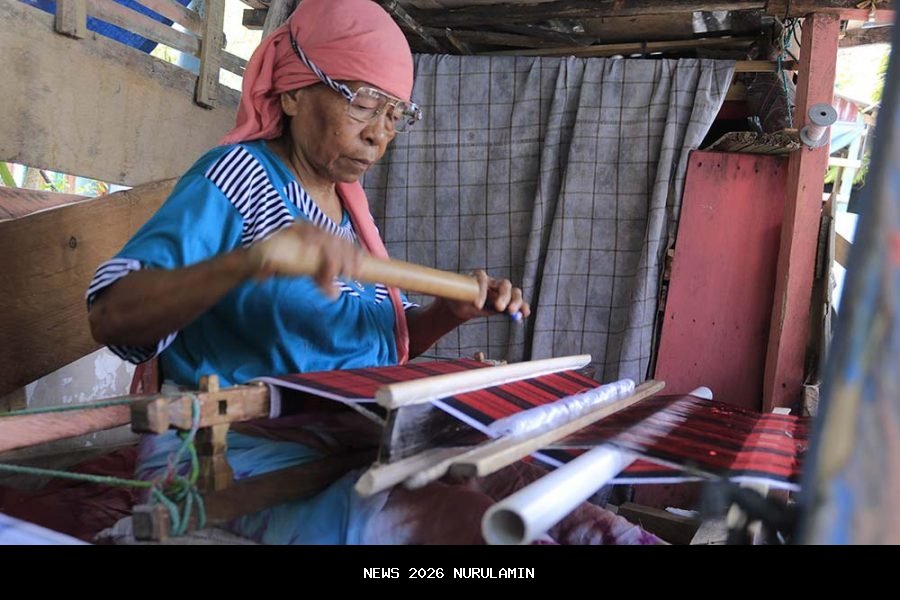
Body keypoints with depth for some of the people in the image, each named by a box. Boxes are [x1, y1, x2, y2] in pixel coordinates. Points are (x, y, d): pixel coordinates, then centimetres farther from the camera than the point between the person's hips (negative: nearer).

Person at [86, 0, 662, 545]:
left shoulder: (348, 202, 13)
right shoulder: (240, 178, -10)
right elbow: (111, 319, -21)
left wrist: (453, 309, -2)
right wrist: (247, 261, -39)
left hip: (355, 442, 7)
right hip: (242, 452, -7)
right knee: (461, 523, -29)